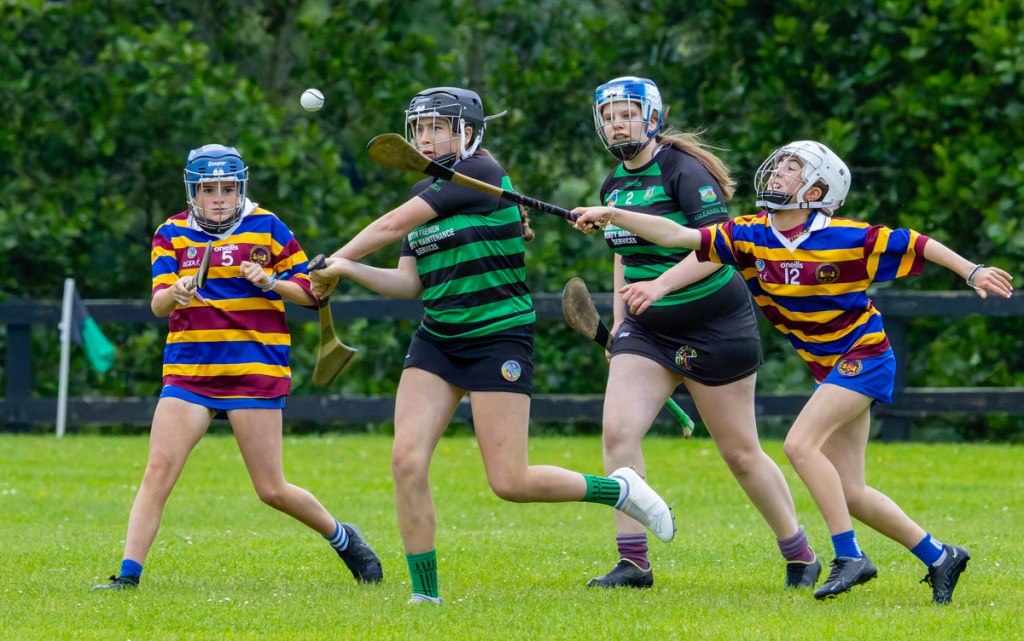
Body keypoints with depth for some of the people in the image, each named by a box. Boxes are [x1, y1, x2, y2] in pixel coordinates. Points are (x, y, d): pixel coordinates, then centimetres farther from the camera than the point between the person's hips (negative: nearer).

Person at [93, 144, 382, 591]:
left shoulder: (266, 228, 1)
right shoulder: (172, 234, 5)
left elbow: (311, 292, 5)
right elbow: (158, 303, -6)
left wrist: (272, 283, -13)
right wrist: (174, 294, -28)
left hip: (255, 371, -2)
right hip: (189, 369, 2)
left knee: (271, 490, -1)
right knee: (158, 469, -13)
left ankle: (342, 538, 24)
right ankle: (129, 574, -12)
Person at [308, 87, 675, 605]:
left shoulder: (480, 173, -14)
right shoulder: (423, 192, 12)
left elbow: (392, 226, -13)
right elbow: (410, 282, 10)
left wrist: (334, 260, 0)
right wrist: (346, 271, -4)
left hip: (498, 339, -7)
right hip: (437, 341, 7)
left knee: (510, 482, -9)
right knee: (407, 460, -12)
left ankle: (619, 489, 16)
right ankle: (425, 593, -3)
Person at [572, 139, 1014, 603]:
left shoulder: (843, 237, -17)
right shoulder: (750, 236, -4)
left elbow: (915, 244, -8)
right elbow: (677, 237, -9)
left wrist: (971, 272, -10)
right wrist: (610, 215, -19)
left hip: (864, 356, -7)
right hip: (829, 369, 7)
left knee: (800, 444, -24)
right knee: (847, 492, 5)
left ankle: (849, 557, -19)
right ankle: (939, 557, 19)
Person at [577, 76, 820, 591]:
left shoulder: (683, 171, -15)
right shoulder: (615, 185, 8)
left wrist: (662, 284, -34)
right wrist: (619, 324, 16)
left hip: (715, 329, -6)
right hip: (648, 330, 6)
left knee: (740, 452, 2)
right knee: (617, 430, -14)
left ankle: (800, 556, 19)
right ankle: (633, 562, -11)